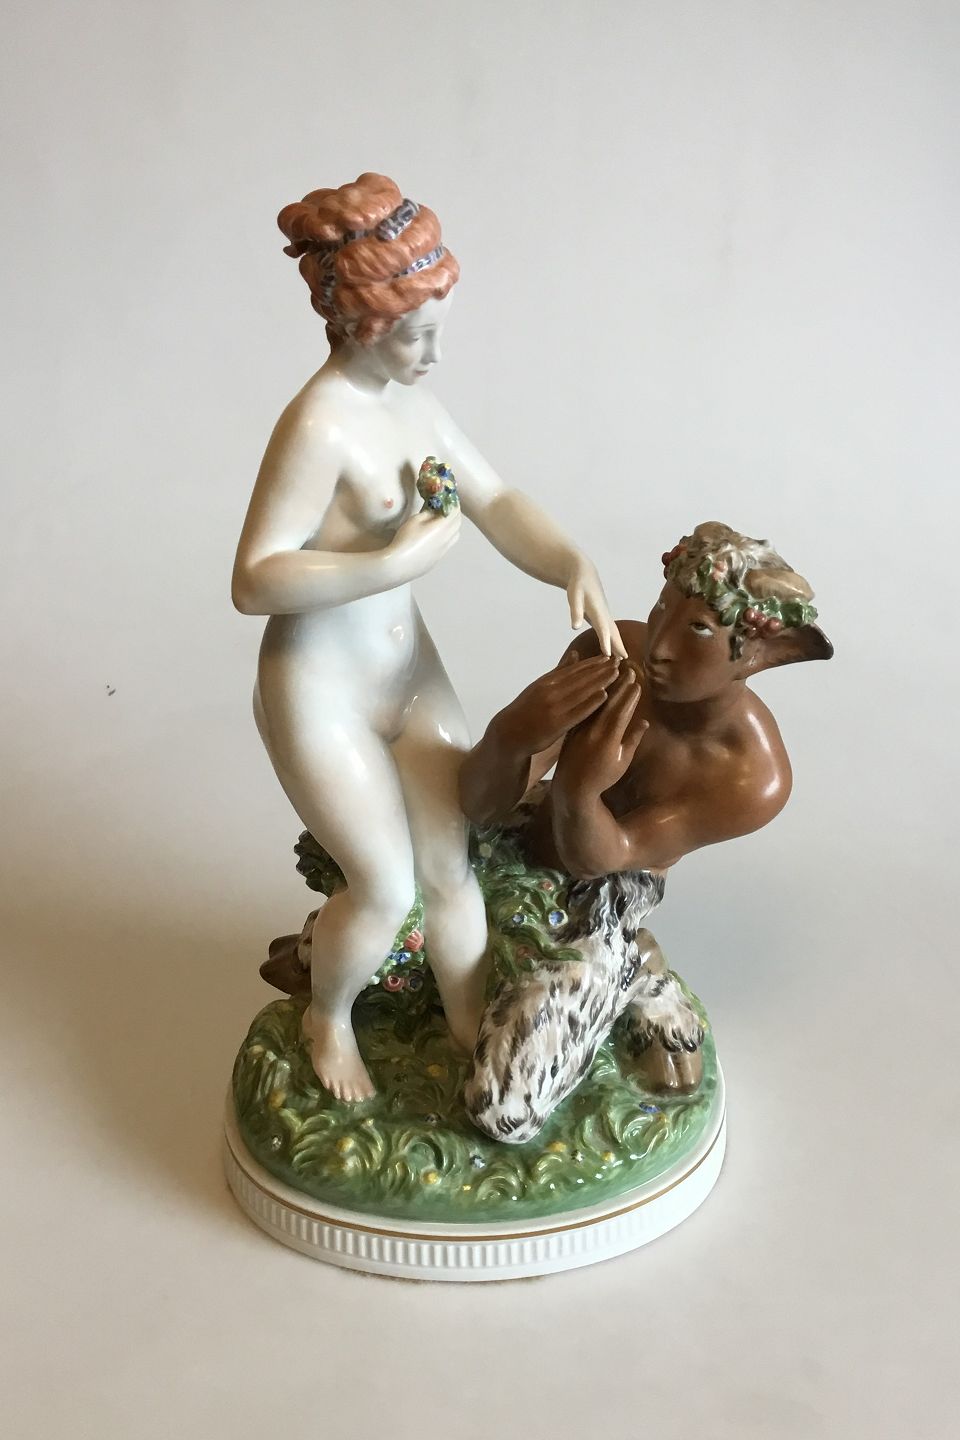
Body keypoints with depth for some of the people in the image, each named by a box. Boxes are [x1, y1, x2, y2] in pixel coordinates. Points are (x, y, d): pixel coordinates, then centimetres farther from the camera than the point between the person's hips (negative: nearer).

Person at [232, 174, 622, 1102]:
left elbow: (494, 501, 3)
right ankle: (327, 1021, 31)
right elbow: (254, 582, -28)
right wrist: (397, 562, -31)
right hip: (320, 693, -7)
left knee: (455, 859, 12)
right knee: (386, 888, 0)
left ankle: (471, 1020, 34)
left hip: (410, 671, 7)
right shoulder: (318, 426, -26)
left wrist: (572, 565, -15)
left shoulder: (409, 401, -1)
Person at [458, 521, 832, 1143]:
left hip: (597, 902, -4)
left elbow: (592, 859, -25)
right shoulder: (607, 654, -25)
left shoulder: (754, 780, -30)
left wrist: (579, 792, -49)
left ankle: (627, 974, 6)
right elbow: (480, 806, -24)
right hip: (521, 838, 4)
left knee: (506, 1114, -19)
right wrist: (509, 738, -48)